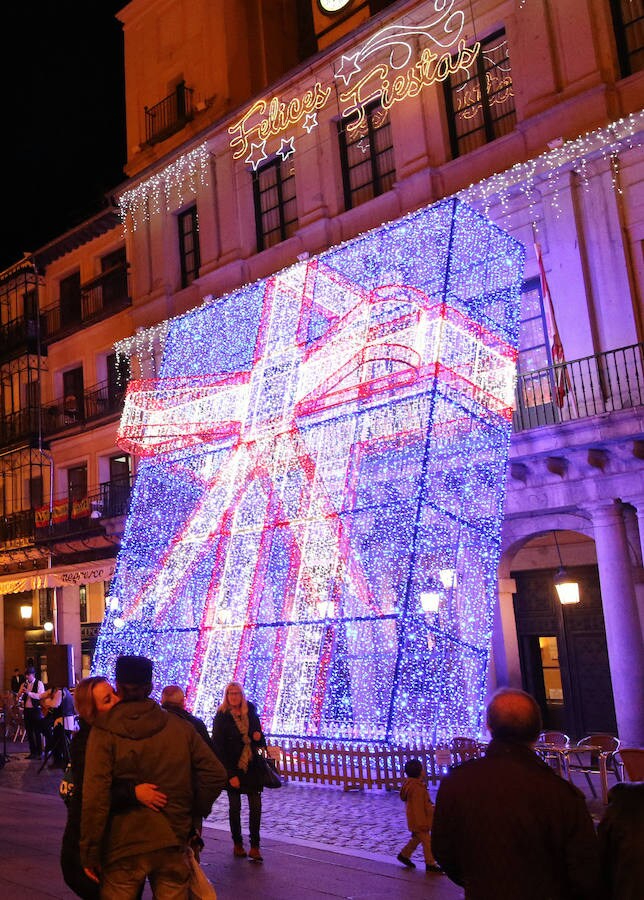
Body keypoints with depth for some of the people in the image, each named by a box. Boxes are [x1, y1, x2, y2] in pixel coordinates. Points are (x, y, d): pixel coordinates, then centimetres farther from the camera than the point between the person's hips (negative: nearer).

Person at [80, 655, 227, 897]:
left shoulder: (104, 732, -8)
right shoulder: (181, 727, 2)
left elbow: (95, 797, -14)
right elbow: (215, 774, -2)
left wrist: (90, 854, -7)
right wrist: (194, 812, 11)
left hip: (124, 848, -2)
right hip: (173, 844, 3)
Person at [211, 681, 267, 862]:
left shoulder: (251, 712, 5)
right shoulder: (221, 717, -6)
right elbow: (218, 747, -9)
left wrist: (258, 737, -7)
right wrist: (230, 774, -13)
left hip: (252, 767, 3)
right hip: (233, 768, -2)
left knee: (256, 807, -4)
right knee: (235, 807, 7)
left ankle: (255, 847, 1)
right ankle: (237, 844, 22)